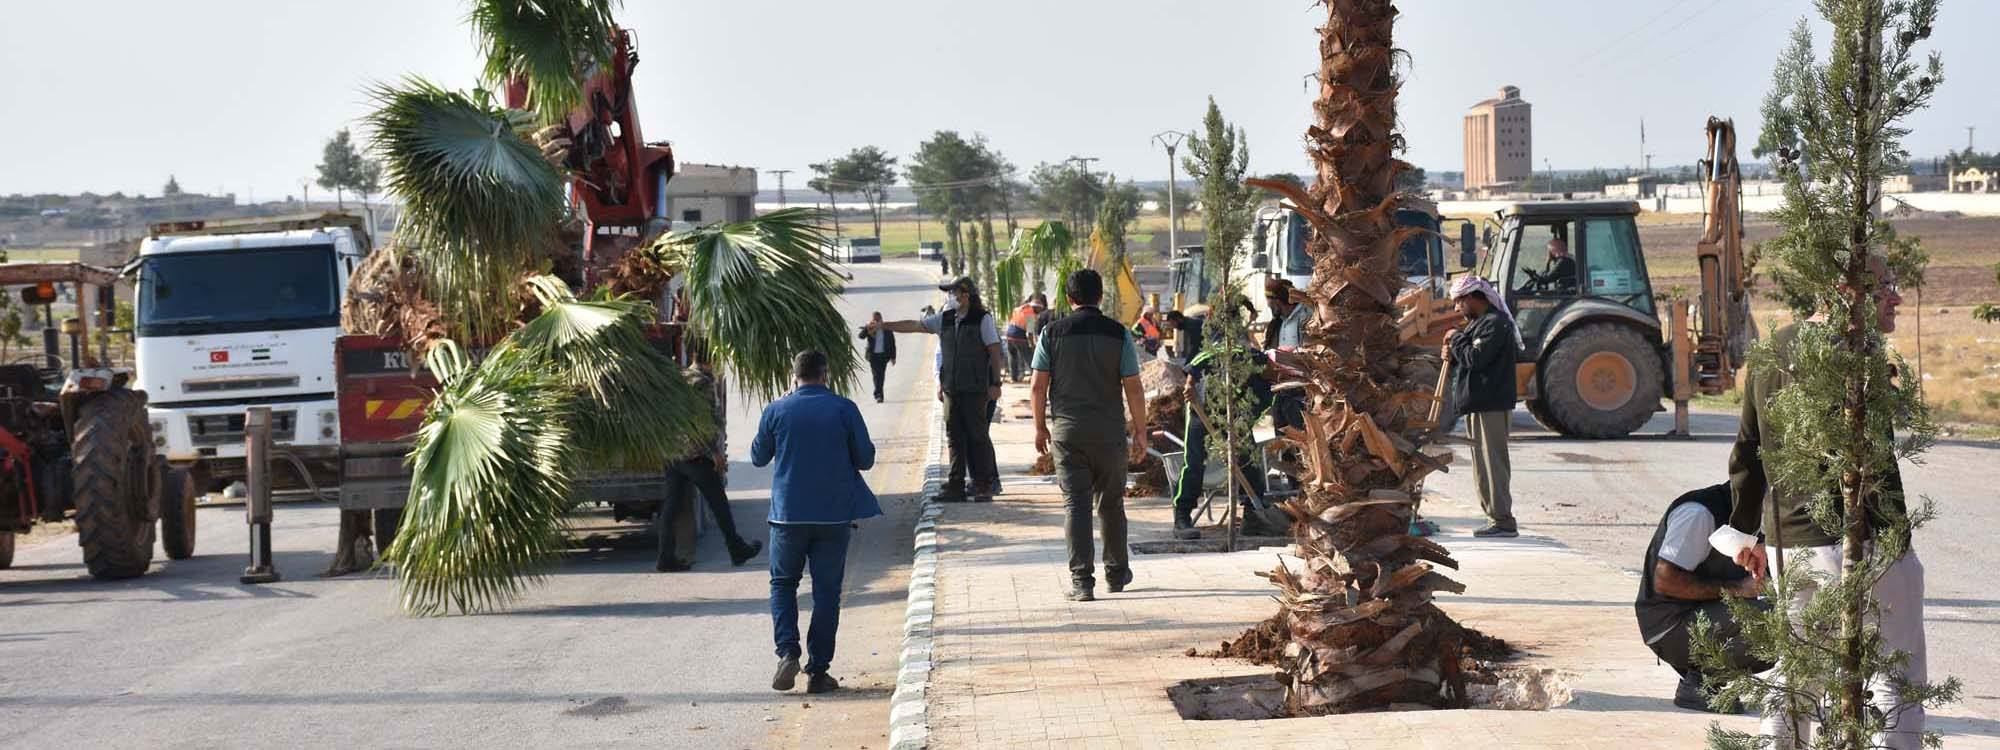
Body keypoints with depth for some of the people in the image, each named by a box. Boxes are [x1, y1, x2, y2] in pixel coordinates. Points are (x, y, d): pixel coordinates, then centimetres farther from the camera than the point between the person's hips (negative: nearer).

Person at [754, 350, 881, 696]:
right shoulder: (844, 409, -4)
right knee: (827, 590, 7)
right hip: (835, 514, 0)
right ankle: (818, 671, 7)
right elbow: (866, 459, 0)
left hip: (788, 514, 0)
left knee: (782, 583, 15)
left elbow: (758, 457, 10)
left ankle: (788, 652, -5)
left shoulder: (776, 411, -2)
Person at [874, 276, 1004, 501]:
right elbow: (914, 326, 14)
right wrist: (883, 325, 11)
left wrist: (996, 383, -9)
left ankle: (985, 486, 3)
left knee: (978, 436, -3)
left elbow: (995, 352, -5)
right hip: (951, 388, 6)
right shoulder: (945, 320, 11)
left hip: (975, 389, -5)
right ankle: (955, 487, 10)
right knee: (954, 438, 6)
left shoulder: (983, 319, -4)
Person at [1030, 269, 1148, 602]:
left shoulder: (1052, 333, -1)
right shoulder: (1118, 334, -3)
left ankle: (1081, 581, -6)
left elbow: (1038, 387, -2)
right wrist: (1140, 432, 4)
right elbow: (1133, 388, -4)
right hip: (1110, 431, 0)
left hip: (1066, 431, 0)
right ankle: (1116, 574, 27)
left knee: (1075, 503, 0)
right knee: (1111, 503, 15)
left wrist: (1040, 427, 10)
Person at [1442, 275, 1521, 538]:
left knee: (1492, 462, -11)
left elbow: (1476, 358, -23)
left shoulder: (1495, 323, -14)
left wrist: (1456, 339, -8)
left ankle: (1502, 521, -10)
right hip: (1478, 404, 11)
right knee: (1483, 462, 12)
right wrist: (1453, 356, 5)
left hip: (1491, 406, -11)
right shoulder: (1478, 322, 20)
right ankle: (1497, 518, 16)